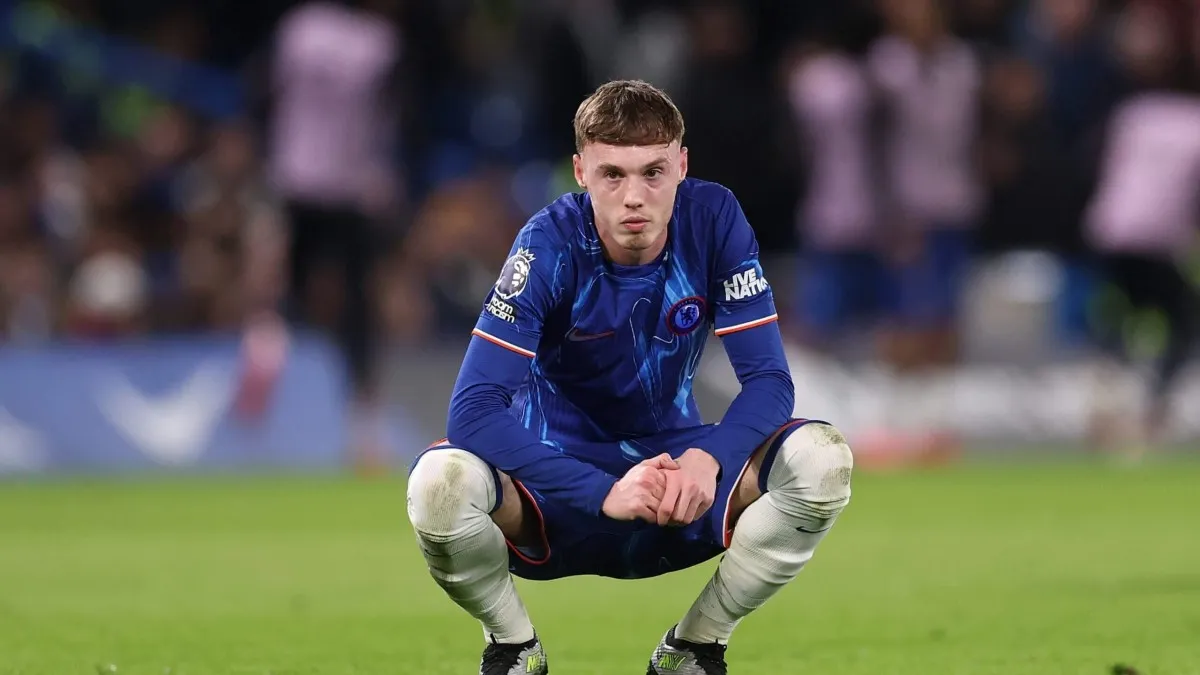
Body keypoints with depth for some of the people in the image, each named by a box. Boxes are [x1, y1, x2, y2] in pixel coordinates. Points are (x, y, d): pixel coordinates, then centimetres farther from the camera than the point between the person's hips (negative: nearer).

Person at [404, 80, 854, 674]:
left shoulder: (714, 221, -14)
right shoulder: (551, 244, -21)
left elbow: (768, 379, -13)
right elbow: (473, 409, -29)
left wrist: (707, 460, -35)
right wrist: (605, 493, -39)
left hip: (674, 461, 3)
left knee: (822, 459, -25)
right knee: (440, 482, -35)